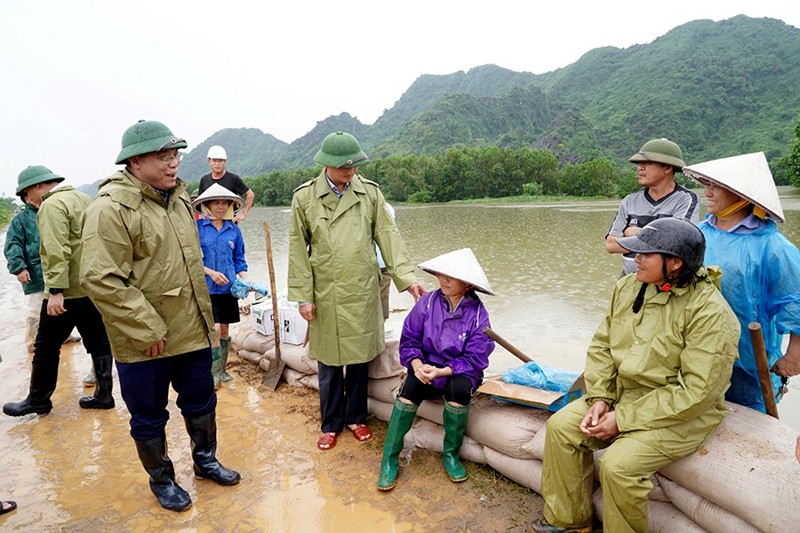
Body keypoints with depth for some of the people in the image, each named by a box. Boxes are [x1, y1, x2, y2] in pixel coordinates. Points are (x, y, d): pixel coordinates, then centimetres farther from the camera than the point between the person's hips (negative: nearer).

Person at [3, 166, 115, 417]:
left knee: (46, 347, 7)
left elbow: (56, 251, -22)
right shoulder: (84, 199, 15)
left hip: (67, 291, -8)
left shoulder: (52, 205, -12)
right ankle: (103, 394, 16)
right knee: (98, 342, 11)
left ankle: (38, 399, 20)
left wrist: (56, 290, -23)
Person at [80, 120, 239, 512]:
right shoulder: (111, 208, -19)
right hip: (144, 343, -7)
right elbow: (100, 279, -23)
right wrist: (147, 329, -20)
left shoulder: (178, 196, 8)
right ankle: (161, 480, 37)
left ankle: (205, 460, 44)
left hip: (192, 330, 7)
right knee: (149, 418, 15)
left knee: (201, 403, 22)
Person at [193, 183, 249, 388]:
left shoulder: (234, 229, 5)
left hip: (228, 287, 4)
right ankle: (214, 374, 5)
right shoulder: (197, 227, -6)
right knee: (214, 329, -9)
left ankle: (221, 369, 26)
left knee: (225, 329, 12)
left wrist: (245, 280, -4)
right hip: (207, 287, -4)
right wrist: (212, 273, -16)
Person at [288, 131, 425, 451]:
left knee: (359, 358, 12)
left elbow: (388, 237, 1)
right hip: (325, 295, -1)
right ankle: (331, 424, 30)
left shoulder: (370, 192, 1)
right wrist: (303, 296, -4)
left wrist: (406, 277, -8)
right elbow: (298, 248, 0)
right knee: (329, 362, 10)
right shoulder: (304, 197, -3)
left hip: (363, 293, 1)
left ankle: (356, 418, 33)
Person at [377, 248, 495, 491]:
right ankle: (390, 459, -11)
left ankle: (451, 454, -7)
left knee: (459, 389, -33)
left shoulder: (478, 315, -12)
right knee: (409, 390, -27)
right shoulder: (427, 302, -6)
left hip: (459, 372, -1)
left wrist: (442, 371, -26)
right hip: (426, 368, 2)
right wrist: (417, 365, -19)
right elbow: (409, 339, -1)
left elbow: (474, 359, -13)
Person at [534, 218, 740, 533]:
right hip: (621, 393, 7)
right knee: (561, 426, -4)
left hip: (681, 414, -7)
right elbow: (601, 344, 4)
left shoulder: (709, 312, -23)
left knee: (618, 463, -26)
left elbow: (696, 392, -24)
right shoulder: (629, 286, -2)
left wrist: (623, 419, -21)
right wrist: (599, 398, -9)